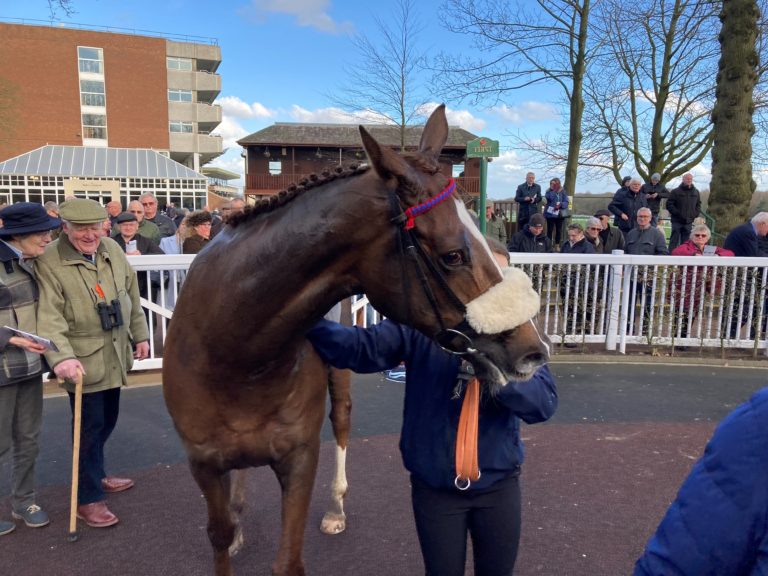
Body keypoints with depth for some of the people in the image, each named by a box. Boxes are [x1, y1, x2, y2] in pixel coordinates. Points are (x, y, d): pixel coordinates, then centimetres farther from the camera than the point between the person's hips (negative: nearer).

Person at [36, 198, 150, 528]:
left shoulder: (112, 249, 4)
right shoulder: (50, 262, -14)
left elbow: (131, 294, 13)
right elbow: (49, 316, -20)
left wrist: (140, 335, 14)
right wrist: (62, 357, -32)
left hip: (115, 357, 6)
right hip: (82, 362, -6)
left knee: (106, 422, 19)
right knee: (90, 427, 3)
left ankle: (95, 476, 42)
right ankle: (88, 499, 19)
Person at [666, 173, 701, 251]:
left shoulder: (696, 192, 12)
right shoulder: (676, 191, -1)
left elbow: (698, 205, 20)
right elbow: (669, 204, -5)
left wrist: (695, 214, 4)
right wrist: (677, 213, -14)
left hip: (688, 221, 4)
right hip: (677, 221, -4)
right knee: (674, 240, -3)